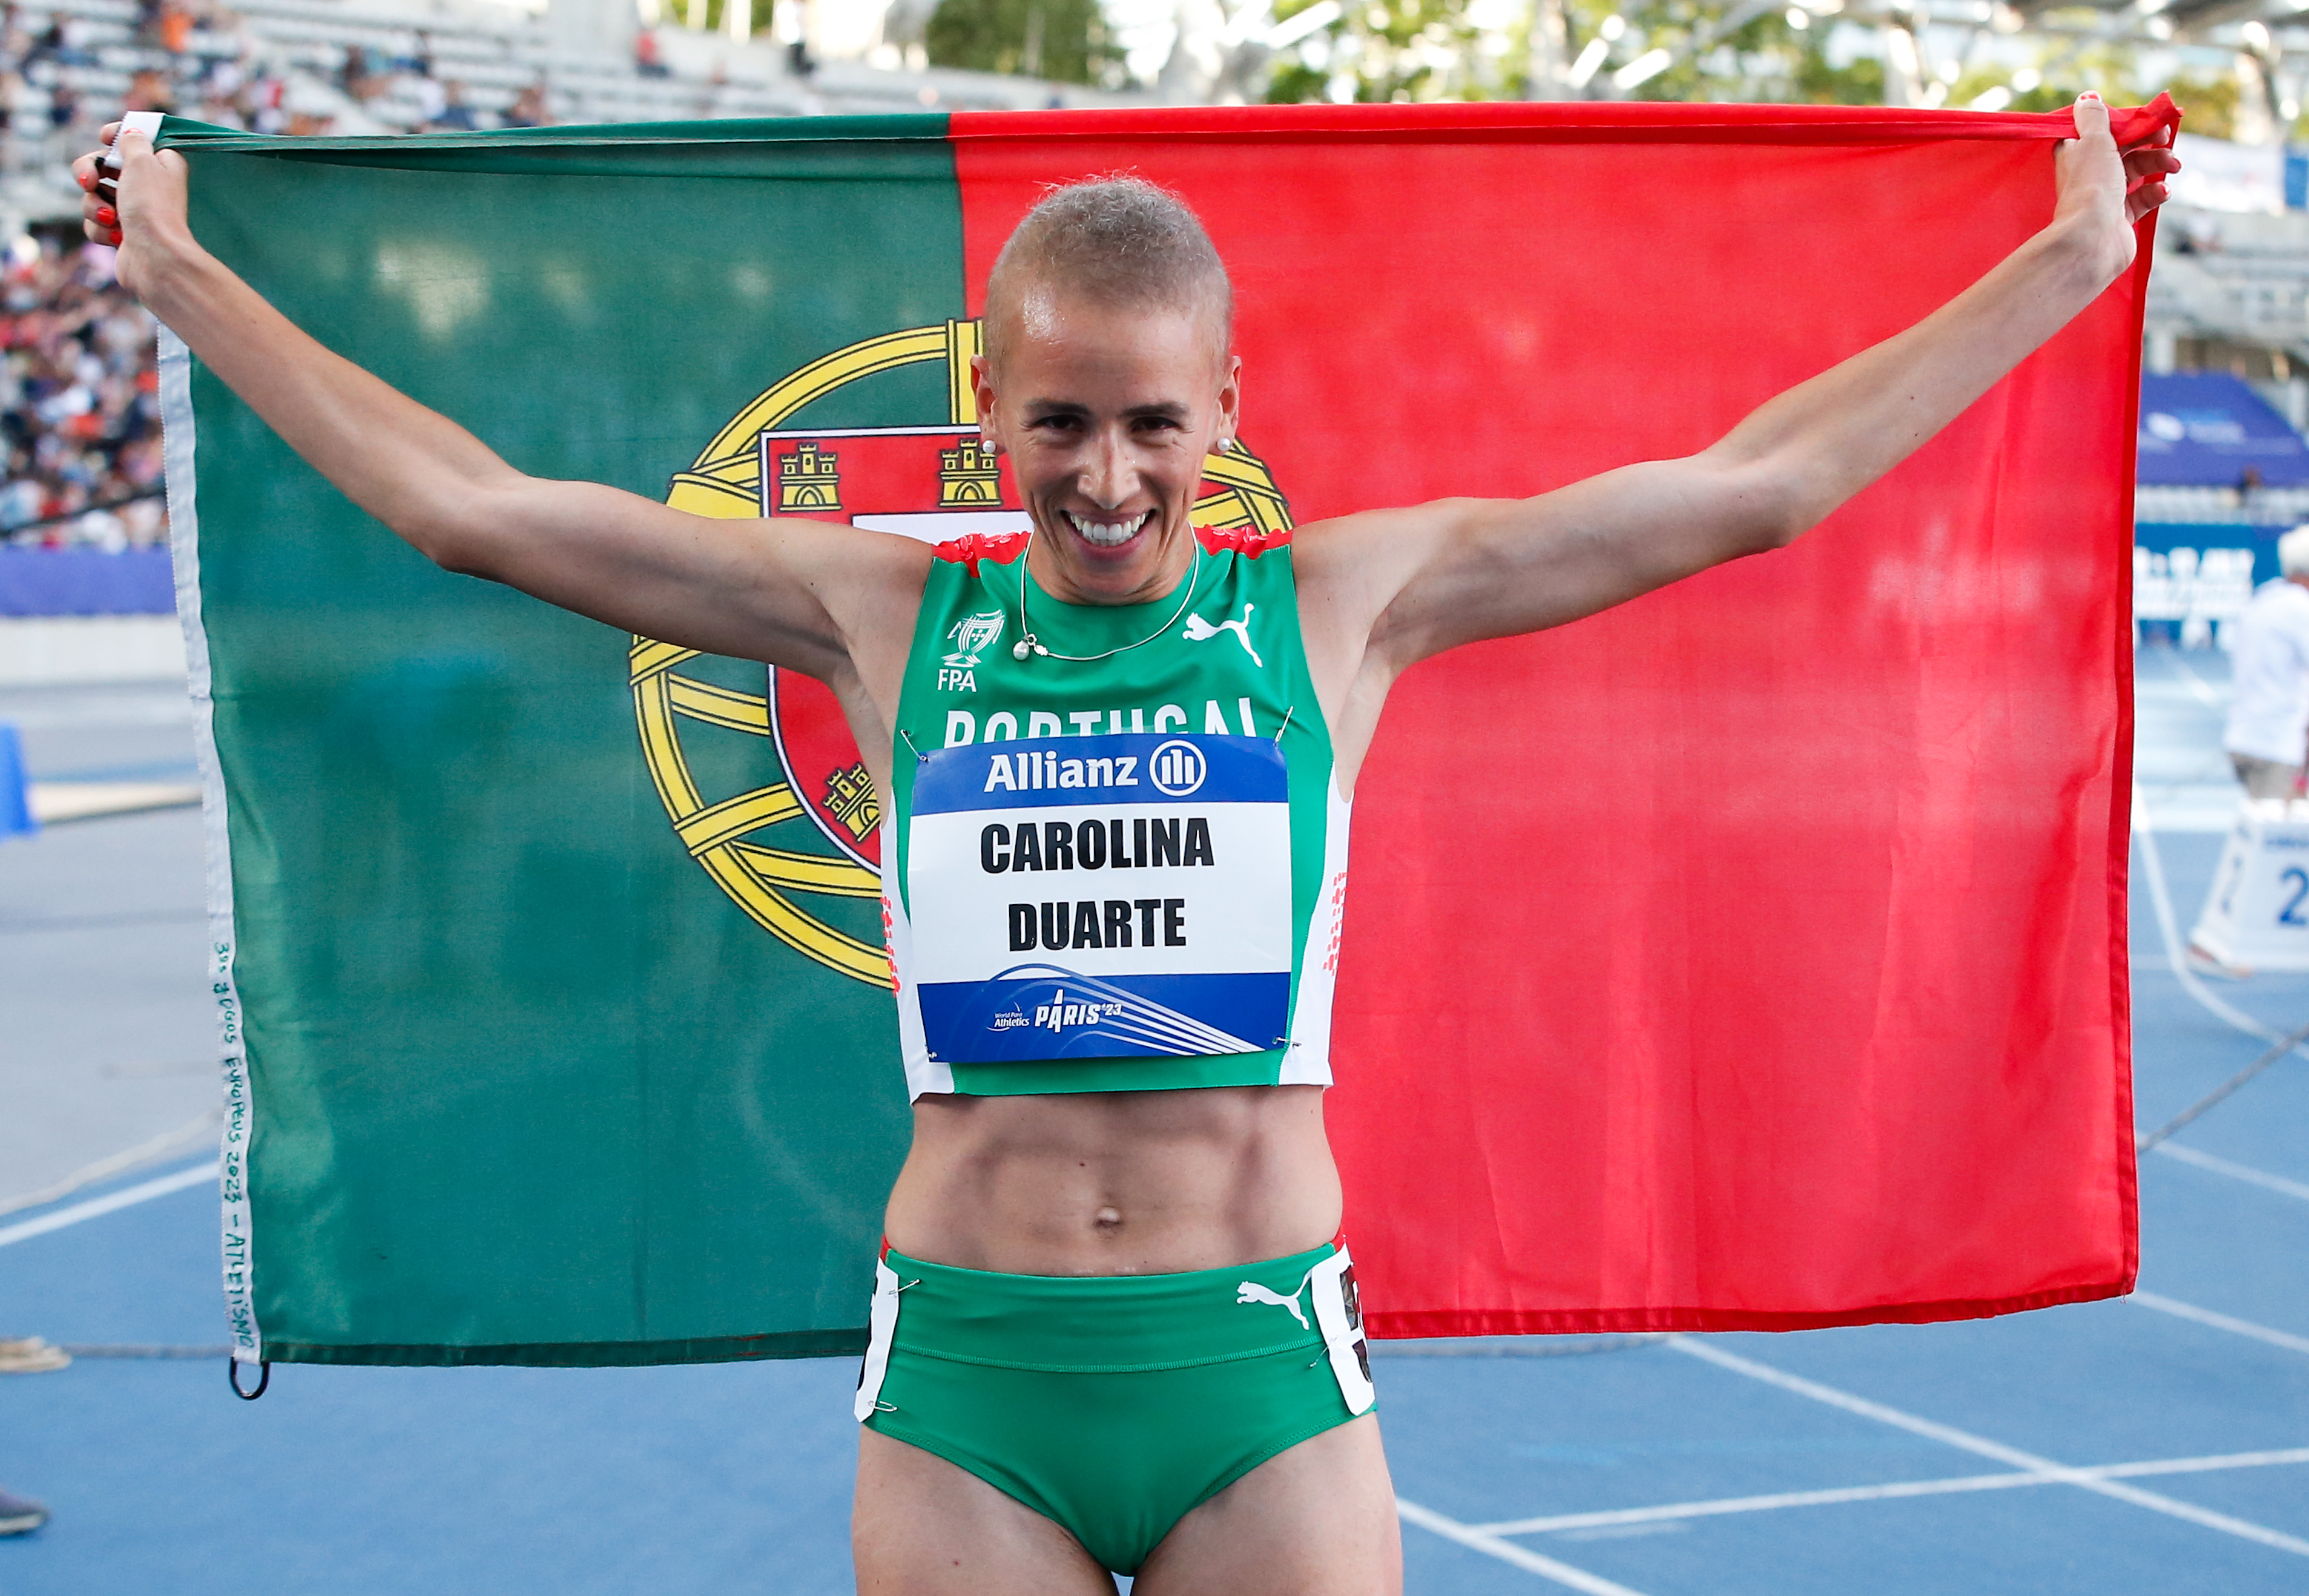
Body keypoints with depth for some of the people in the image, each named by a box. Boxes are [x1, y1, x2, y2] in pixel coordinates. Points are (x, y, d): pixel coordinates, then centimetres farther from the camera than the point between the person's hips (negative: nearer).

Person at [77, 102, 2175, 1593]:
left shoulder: (1335, 604, 3)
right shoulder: (891, 615, 4)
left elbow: (1756, 485, 6)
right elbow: (468, 503, 9)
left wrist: (2069, 259, 9)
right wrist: (187, 282, 13)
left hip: (1262, 1361, 0)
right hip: (966, 1373, 1)